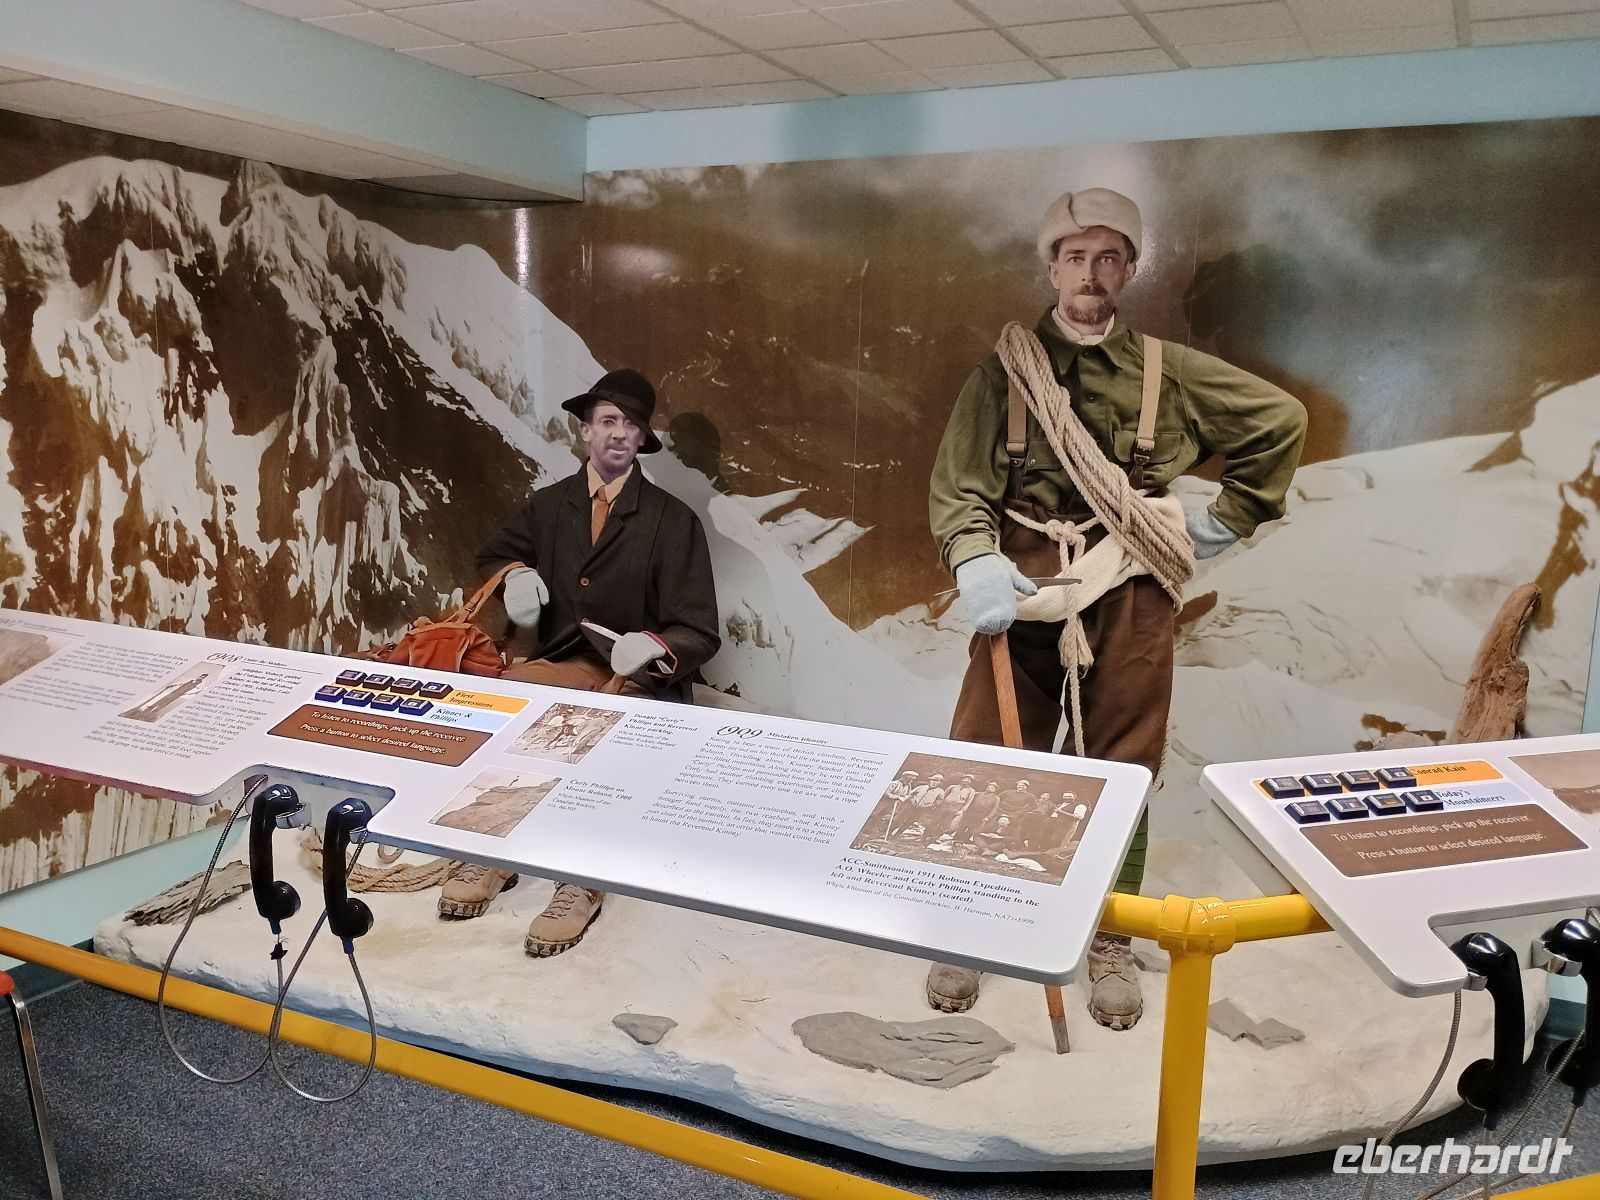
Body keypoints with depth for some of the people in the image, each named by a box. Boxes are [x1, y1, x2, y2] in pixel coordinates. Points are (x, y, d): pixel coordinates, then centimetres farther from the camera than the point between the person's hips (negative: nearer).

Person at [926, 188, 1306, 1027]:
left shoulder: (1168, 373, 5)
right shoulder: (1004, 370, 3)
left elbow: (1282, 421, 15)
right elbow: (957, 484, -5)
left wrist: (1228, 520, 9)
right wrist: (977, 563, -22)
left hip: (1128, 598, 1)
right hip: (1021, 590, 0)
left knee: (1121, 772, 8)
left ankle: (1110, 944, 25)